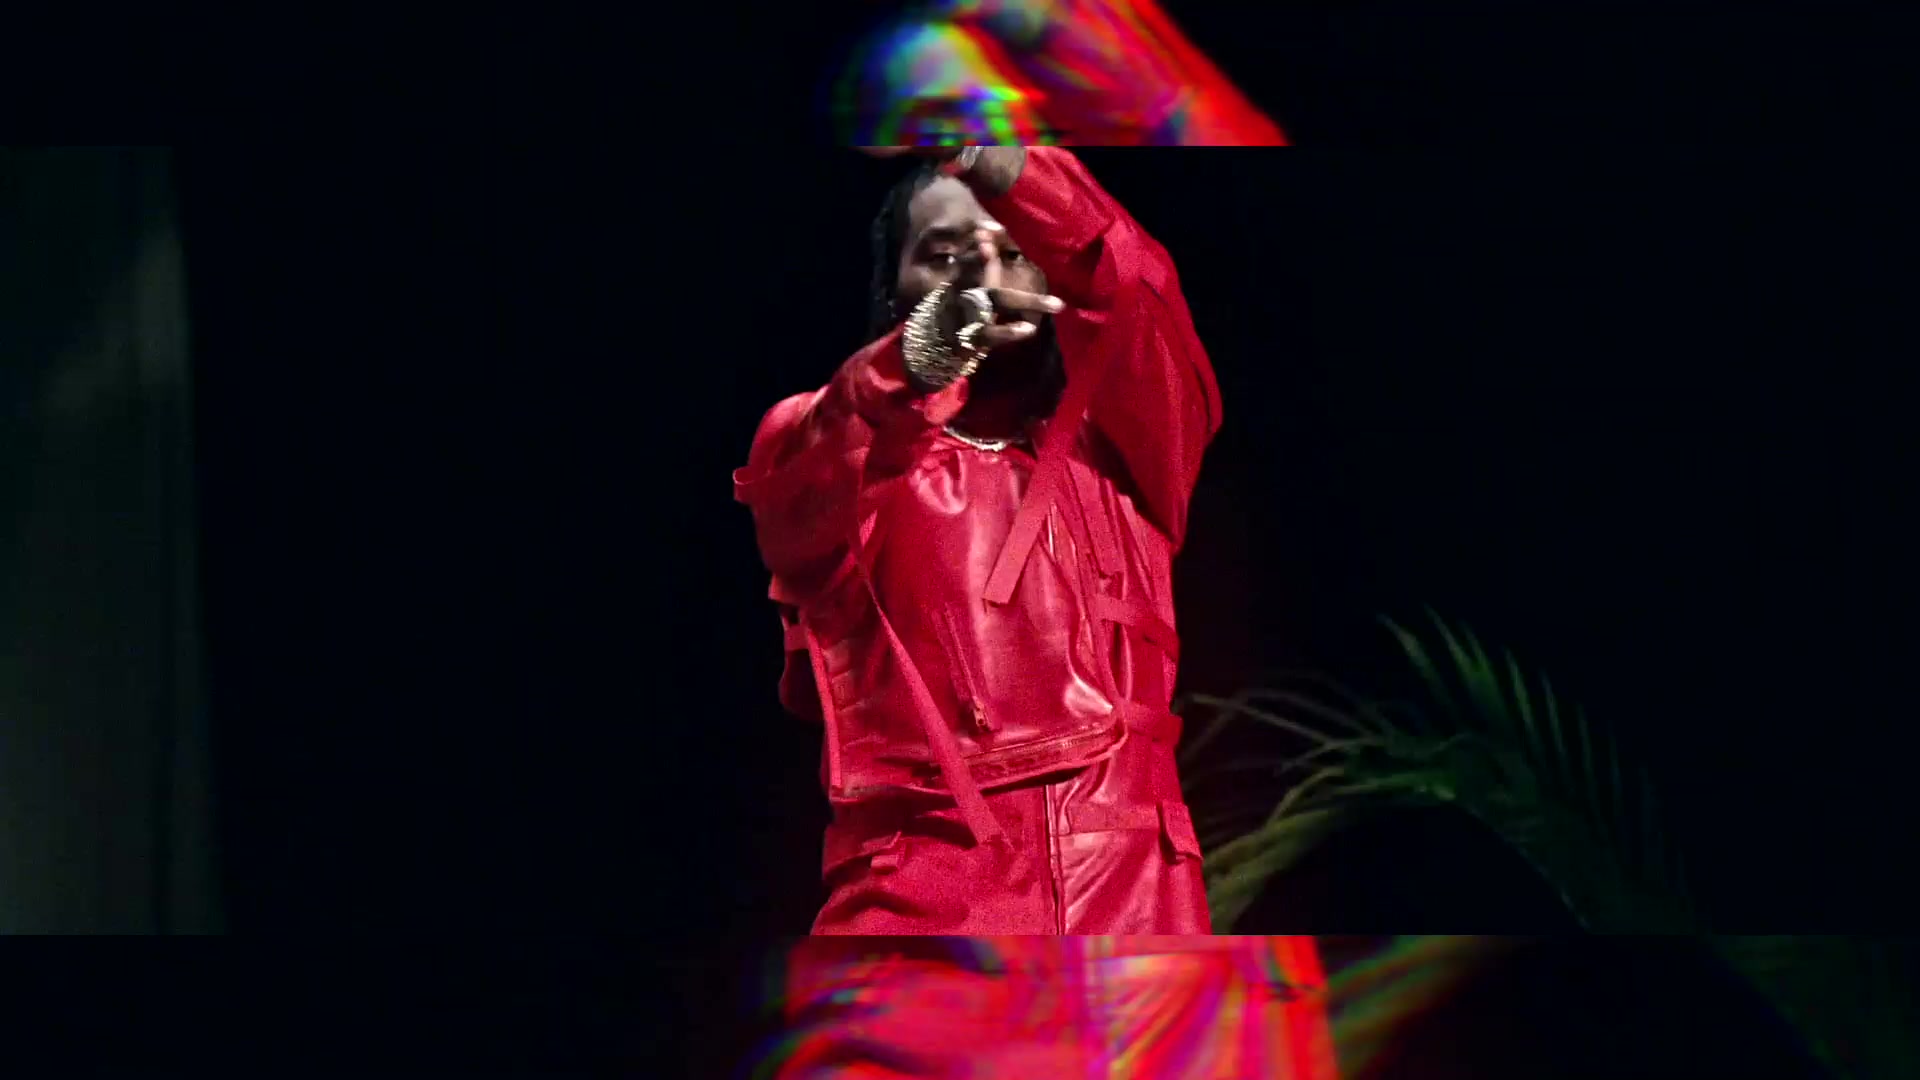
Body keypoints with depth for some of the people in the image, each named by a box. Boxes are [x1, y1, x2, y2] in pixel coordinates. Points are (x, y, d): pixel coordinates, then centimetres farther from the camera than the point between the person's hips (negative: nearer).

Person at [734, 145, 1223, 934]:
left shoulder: (1116, 440, 17)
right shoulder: (823, 444, 13)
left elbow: (1140, 313, -4)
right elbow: (798, 508, -11)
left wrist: (1015, 173, -24)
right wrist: (916, 361, -33)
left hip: (1126, 879, 2)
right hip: (919, 886, -2)